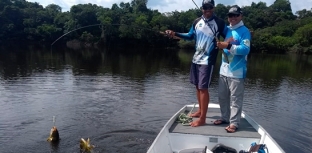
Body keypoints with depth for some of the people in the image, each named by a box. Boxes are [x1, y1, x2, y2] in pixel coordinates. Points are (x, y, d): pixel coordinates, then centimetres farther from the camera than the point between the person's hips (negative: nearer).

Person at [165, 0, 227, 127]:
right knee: (197, 86, 14)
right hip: (196, 58, 6)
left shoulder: (219, 23, -7)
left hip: (207, 60, -6)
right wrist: (175, 34, 10)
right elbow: (190, 36, 19)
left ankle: (202, 118, 0)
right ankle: (200, 110, 30)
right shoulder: (197, 22, 8)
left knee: (203, 88, -7)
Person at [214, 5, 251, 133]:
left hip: (236, 72, -7)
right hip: (224, 70, 7)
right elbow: (221, 45, 28)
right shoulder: (226, 30, 15)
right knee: (222, 97, 14)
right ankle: (225, 117, 28)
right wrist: (222, 44, 7)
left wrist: (228, 46, -27)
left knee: (235, 99, -2)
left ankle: (234, 123, 6)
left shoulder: (244, 31, -6)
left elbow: (245, 49, -19)